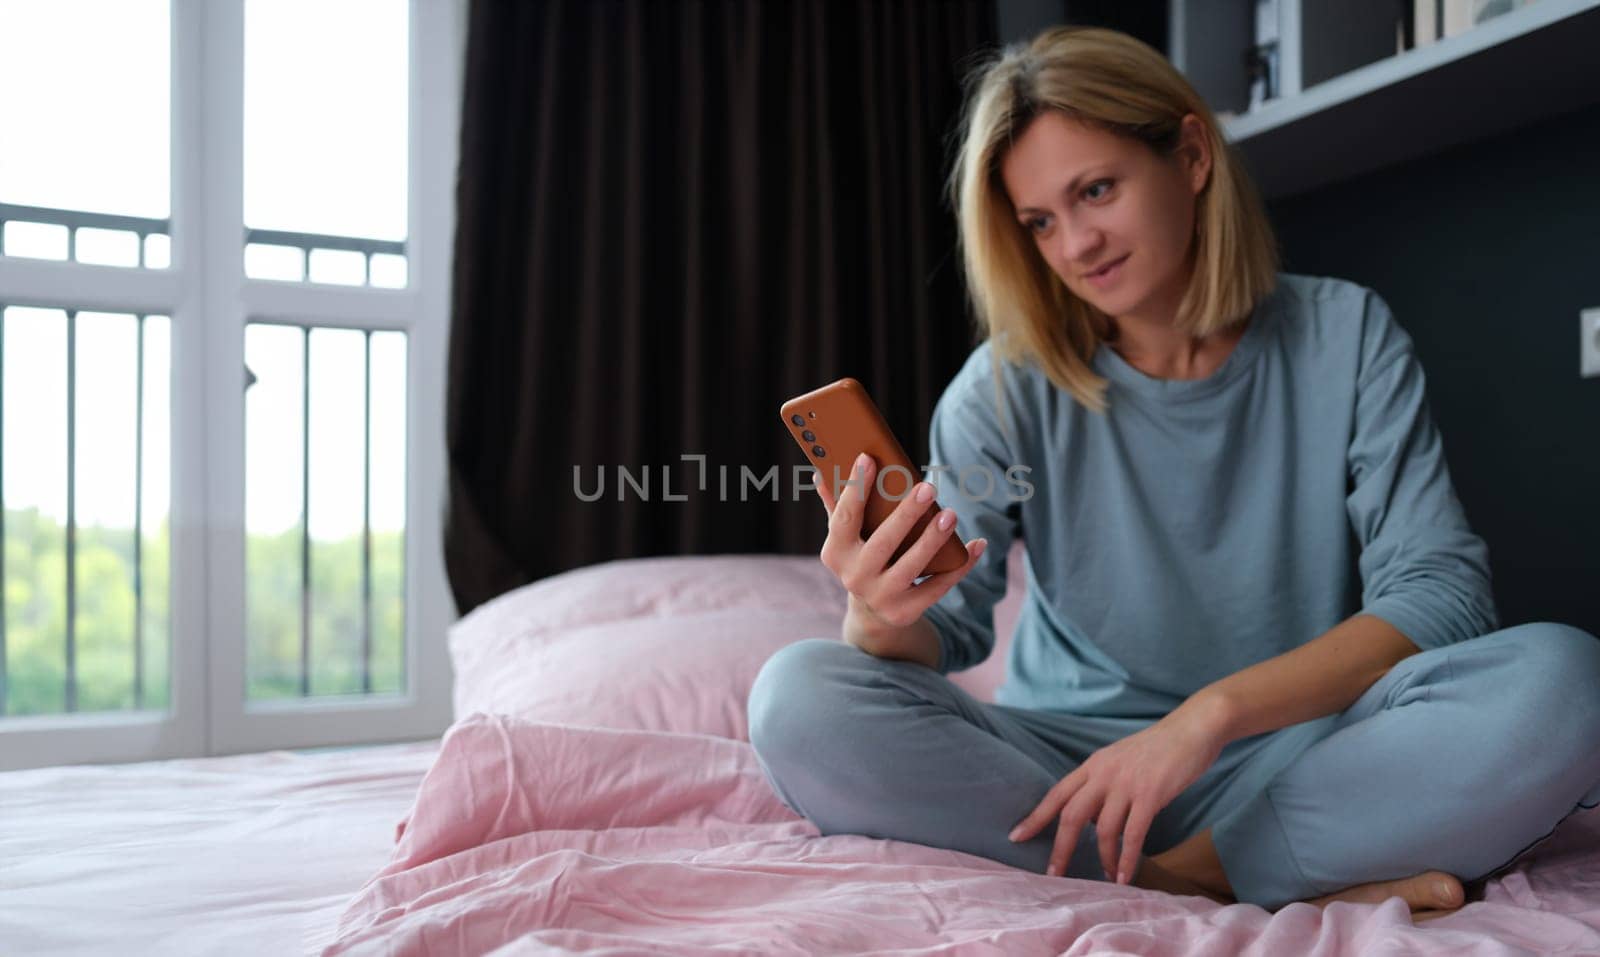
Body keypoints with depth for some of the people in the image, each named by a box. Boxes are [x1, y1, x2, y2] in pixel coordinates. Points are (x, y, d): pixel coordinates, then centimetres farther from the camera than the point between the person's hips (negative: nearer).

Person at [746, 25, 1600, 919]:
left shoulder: (1345, 336, -2)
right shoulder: (1009, 387, -3)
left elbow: (1441, 593, -11)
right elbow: (942, 629, -9)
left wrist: (1214, 710, -25)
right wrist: (881, 616, -34)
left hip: (1297, 753, -1)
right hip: (1066, 762, 2)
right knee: (800, 698, -26)